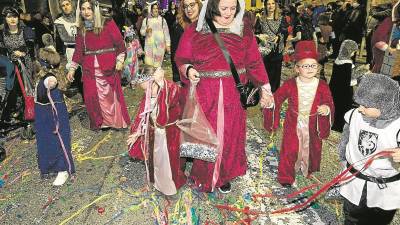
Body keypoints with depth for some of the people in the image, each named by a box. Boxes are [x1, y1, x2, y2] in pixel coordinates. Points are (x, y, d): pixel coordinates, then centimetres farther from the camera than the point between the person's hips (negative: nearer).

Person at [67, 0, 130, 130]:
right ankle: (99, 122, 19)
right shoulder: (82, 29, 10)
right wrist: (72, 68, 9)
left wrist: (120, 60, -11)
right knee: (91, 96, 2)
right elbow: (78, 50, 12)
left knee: (112, 95, 2)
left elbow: (119, 43, -4)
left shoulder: (108, 24, -3)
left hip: (109, 67, -3)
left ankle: (118, 122, 18)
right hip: (89, 69, 4)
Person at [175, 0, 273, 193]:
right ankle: (203, 175, 29)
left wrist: (265, 87, 0)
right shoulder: (195, 30, -1)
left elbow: (254, 61, 5)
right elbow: (181, 58, 2)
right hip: (204, 94, -1)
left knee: (230, 135, 10)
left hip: (233, 95, 2)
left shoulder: (244, 30, 4)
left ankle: (224, 175, 32)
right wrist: (188, 69, -19)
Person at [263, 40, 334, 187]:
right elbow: (277, 98, -4)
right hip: (293, 124, -1)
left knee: (312, 148, 18)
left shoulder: (322, 86, -9)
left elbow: (329, 103, -2)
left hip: (313, 125, 2)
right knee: (289, 150, 3)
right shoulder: (290, 84, -12)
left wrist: (327, 109, -25)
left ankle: (309, 169, 47)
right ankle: (286, 176, 22)